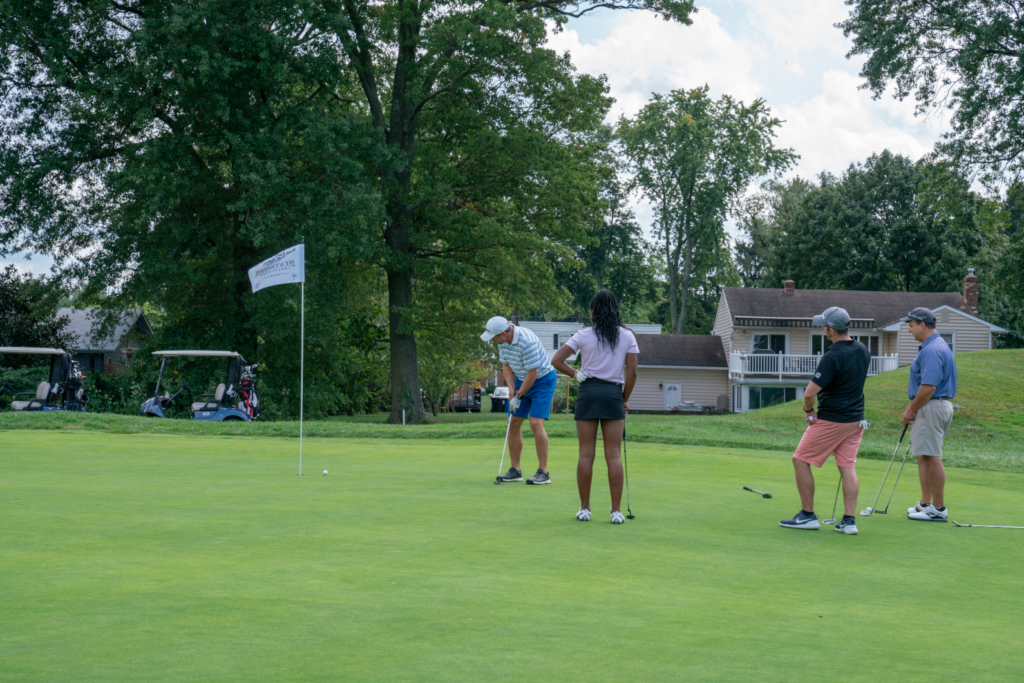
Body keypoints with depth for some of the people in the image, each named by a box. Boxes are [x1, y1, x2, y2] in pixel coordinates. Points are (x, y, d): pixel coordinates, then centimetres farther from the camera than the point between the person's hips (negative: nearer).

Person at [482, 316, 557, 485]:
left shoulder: (527, 342, -32)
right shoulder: (503, 340, -6)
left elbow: (532, 374, -26)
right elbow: (506, 365, 7)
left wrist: (518, 396, -16)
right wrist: (512, 389, -5)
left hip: (542, 380, -8)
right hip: (521, 379, 8)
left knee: (536, 423, -18)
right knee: (514, 423, 3)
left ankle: (543, 472, -12)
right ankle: (515, 470, 9)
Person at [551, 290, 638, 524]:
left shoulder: (584, 335, 1)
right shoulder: (627, 336, 3)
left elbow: (556, 361, -2)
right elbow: (632, 373, 0)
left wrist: (574, 373, 13)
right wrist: (625, 399, 12)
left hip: (588, 392, 0)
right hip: (613, 394, 0)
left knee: (586, 454, 3)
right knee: (614, 455, 1)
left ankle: (584, 508, 6)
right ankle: (616, 510, -1)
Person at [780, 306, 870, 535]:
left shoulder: (832, 357, -22)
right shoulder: (863, 351, 4)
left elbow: (810, 392, -24)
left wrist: (808, 410, -5)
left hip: (830, 420, -8)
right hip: (856, 420, 8)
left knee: (801, 460, 5)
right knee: (848, 467, 6)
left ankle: (807, 515, 6)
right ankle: (849, 520, 0)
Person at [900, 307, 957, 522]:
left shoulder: (932, 350, -19)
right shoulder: (936, 345, 16)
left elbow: (928, 387, -25)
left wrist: (911, 410, -14)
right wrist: (913, 409, 19)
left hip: (931, 407, -11)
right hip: (939, 406, 11)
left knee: (932, 458, -6)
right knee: (923, 457, 15)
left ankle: (938, 509, -2)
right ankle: (925, 504, 20)